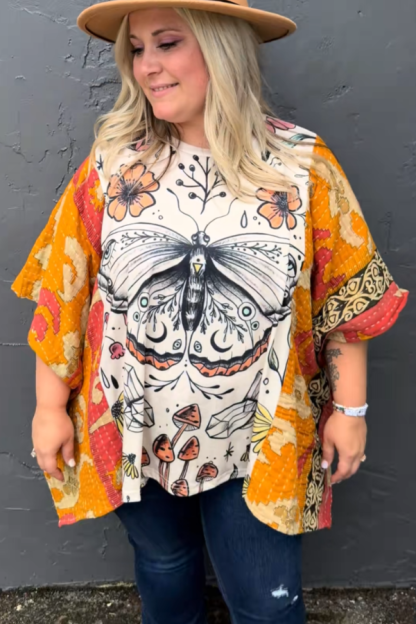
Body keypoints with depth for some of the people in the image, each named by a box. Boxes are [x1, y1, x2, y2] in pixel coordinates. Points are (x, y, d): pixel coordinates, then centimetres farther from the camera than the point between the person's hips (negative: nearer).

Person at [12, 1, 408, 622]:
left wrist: (349, 407, -3)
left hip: (259, 446, -1)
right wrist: (50, 406, -2)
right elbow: (64, 293, -4)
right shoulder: (113, 163, -7)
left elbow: (346, 297, -4)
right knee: (162, 568, 25)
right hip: (134, 434, 2)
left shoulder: (303, 166, -10)